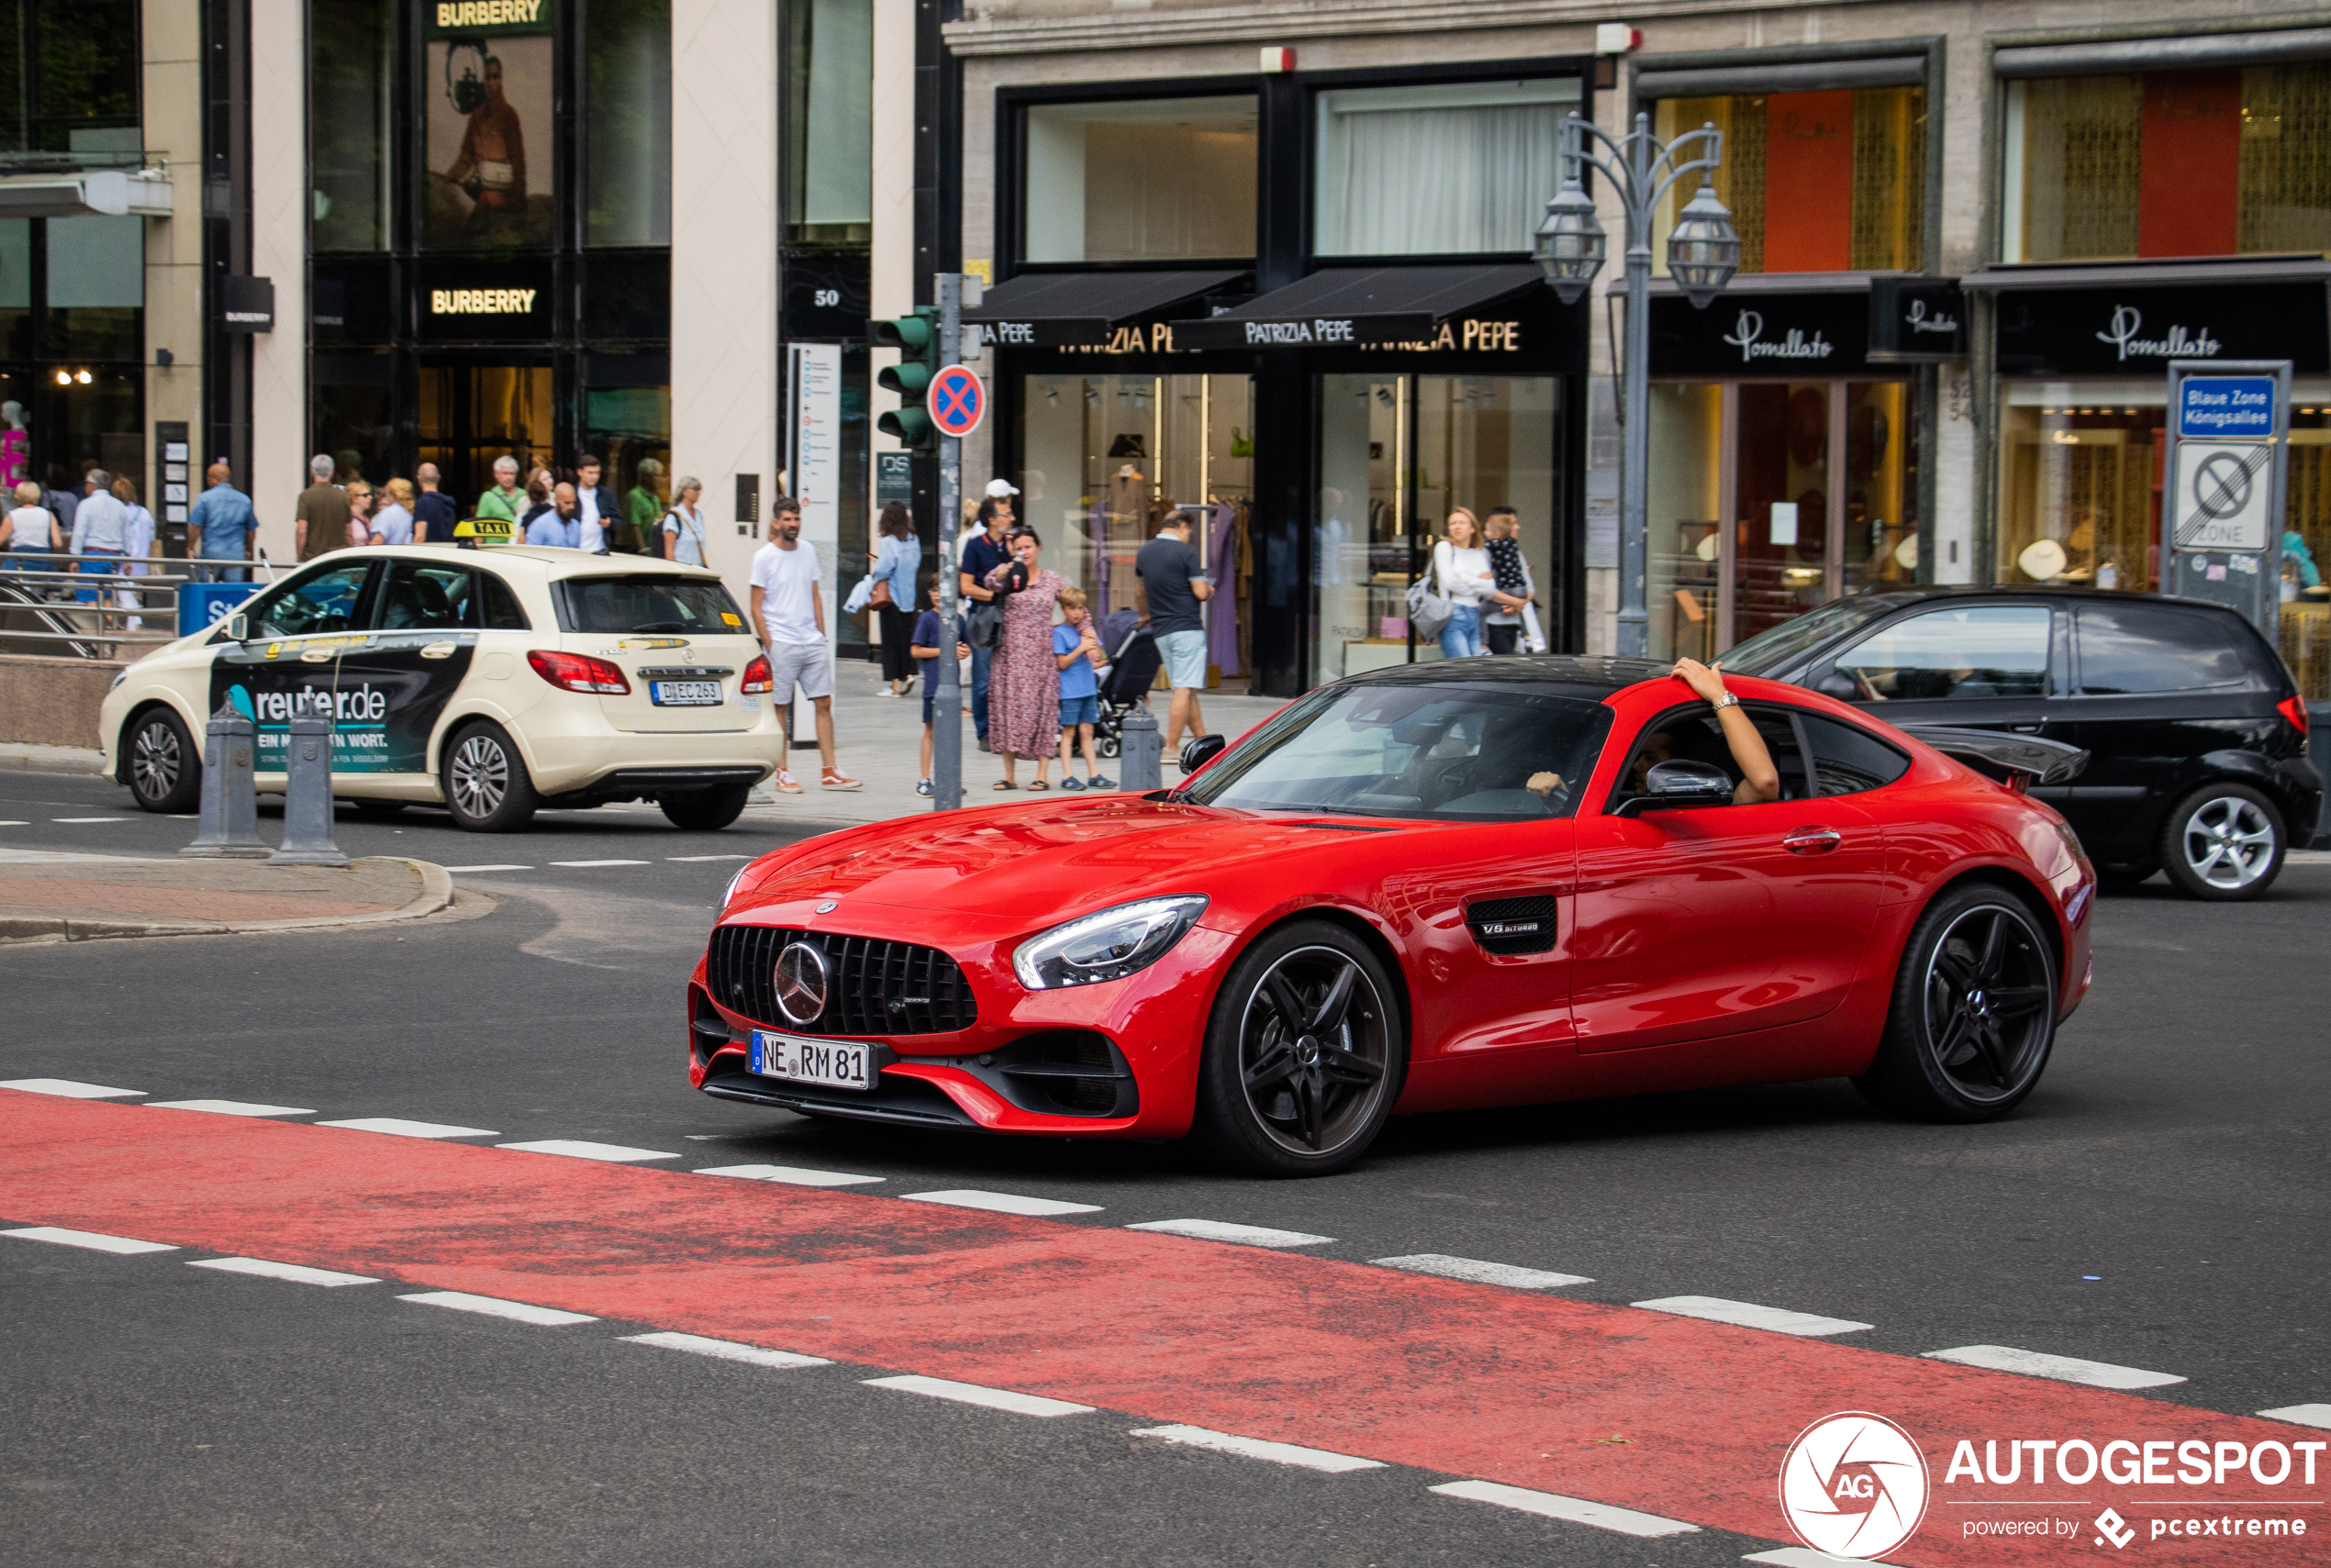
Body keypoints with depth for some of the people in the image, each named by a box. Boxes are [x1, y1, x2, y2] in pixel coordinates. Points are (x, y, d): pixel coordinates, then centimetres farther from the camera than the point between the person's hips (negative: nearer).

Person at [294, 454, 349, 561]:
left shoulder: (306, 496, -6)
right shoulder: (342, 496, 6)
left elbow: (301, 531, -11)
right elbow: (348, 531, 11)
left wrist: (299, 556, -1)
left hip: (312, 557, -3)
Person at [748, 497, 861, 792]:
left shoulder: (808, 552, 11)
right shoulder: (764, 557, -5)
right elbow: (756, 608, -5)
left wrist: (821, 635, 11)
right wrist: (769, 647, -11)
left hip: (813, 643, 5)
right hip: (781, 644, -5)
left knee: (824, 703, 2)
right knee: (781, 708, 0)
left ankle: (830, 772, 5)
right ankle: (781, 773, 7)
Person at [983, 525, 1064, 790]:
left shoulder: (1052, 579, 8)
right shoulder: (1009, 573, 3)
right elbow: (991, 584, -18)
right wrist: (1000, 575, -40)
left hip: (1041, 655, 0)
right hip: (1010, 654, 0)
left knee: (1041, 709, -3)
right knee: (1008, 708, -1)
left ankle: (1042, 775, 0)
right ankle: (1009, 775, 5)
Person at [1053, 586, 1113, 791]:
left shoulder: (1087, 629, 11)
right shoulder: (1059, 632, -4)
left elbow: (1101, 658, 10)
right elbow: (1062, 663, -11)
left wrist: (1094, 641, -7)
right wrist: (1081, 648, -19)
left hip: (1088, 688, 5)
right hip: (1069, 690, -5)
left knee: (1087, 732, 9)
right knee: (1069, 732, -3)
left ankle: (1094, 775, 10)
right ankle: (1067, 776, -2)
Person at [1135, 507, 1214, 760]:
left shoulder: (1144, 552, 10)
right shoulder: (1185, 552, -11)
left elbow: (1141, 591, 24)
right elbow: (1200, 593, -14)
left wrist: (1145, 615, 43)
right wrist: (1208, 590, 10)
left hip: (1160, 631, 7)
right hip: (1187, 626, -7)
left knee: (1186, 690, 13)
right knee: (1185, 689, -7)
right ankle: (1171, 748, -11)